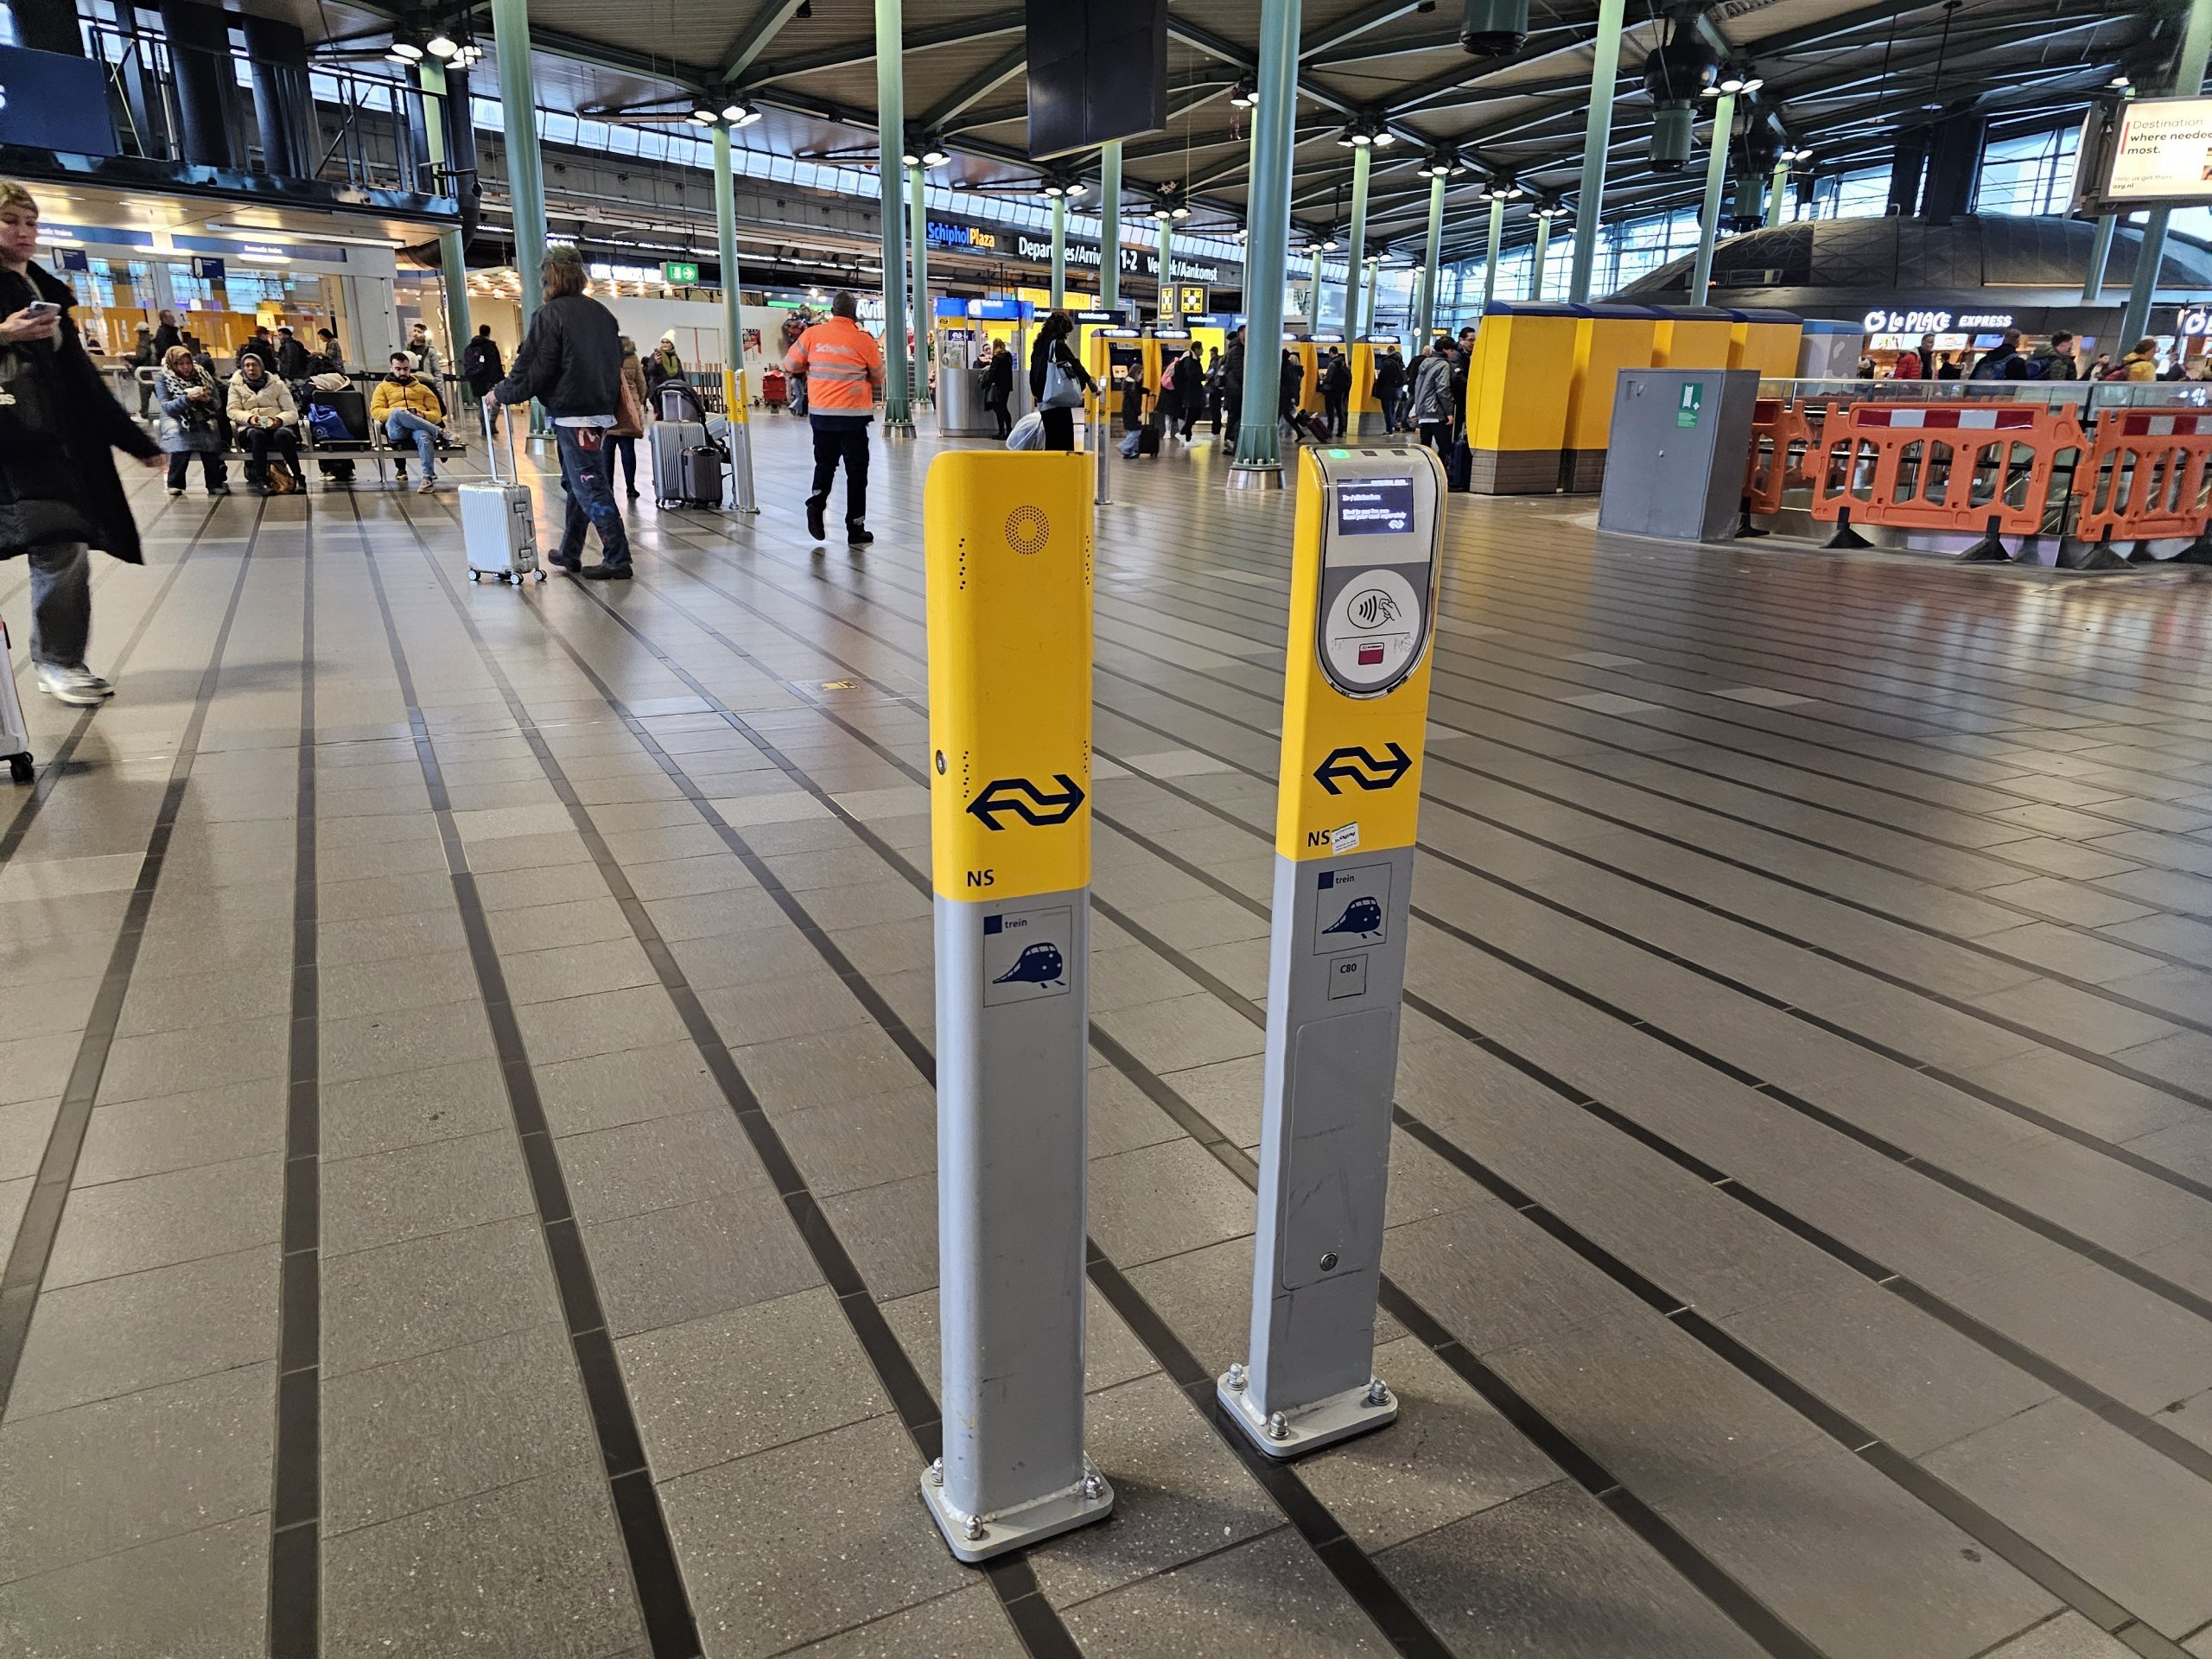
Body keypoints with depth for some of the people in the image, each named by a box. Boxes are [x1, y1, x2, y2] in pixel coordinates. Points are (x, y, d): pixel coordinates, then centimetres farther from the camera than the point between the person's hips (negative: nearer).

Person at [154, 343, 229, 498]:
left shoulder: (202, 375, 10)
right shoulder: (163, 379, 4)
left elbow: (218, 404, 8)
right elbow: (167, 407, -8)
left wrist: (207, 399, -16)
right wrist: (187, 398, -24)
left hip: (203, 419, 2)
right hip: (176, 420, -2)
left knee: (210, 433, -33)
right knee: (181, 436, -35)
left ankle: (215, 483, -25)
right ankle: (175, 483, -23)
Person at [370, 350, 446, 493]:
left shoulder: (422, 388, 28)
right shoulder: (383, 387, 25)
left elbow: (437, 414, 17)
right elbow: (376, 411, 9)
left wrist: (422, 415, -6)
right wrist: (394, 412, -11)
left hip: (420, 427, 0)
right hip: (396, 429, 0)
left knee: (424, 436, -40)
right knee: (397, 413, -38)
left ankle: (429, 477, -43)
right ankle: (439, 432, -30)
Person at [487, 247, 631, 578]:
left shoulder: (550, 314, -10)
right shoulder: (602, 312, 12)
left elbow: (533, 370, -12)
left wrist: (500, 394, 2)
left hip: (572, 413, -8)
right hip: (603, 410, 8)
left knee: (590, 488, -6)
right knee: (576, 483, 16)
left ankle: (617, 561, -6)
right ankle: (569, 553, 23)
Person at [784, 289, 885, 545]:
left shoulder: (813, 334, -2)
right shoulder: (864, 340, -5)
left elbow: (791, 364, 8)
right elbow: (879, 378, 9)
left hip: (820, 413, 2)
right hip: (853, 414, -2)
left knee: (824, 464, 19)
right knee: (856, 471, 6)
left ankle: (816, 503, -8)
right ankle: (855, 530, 7)